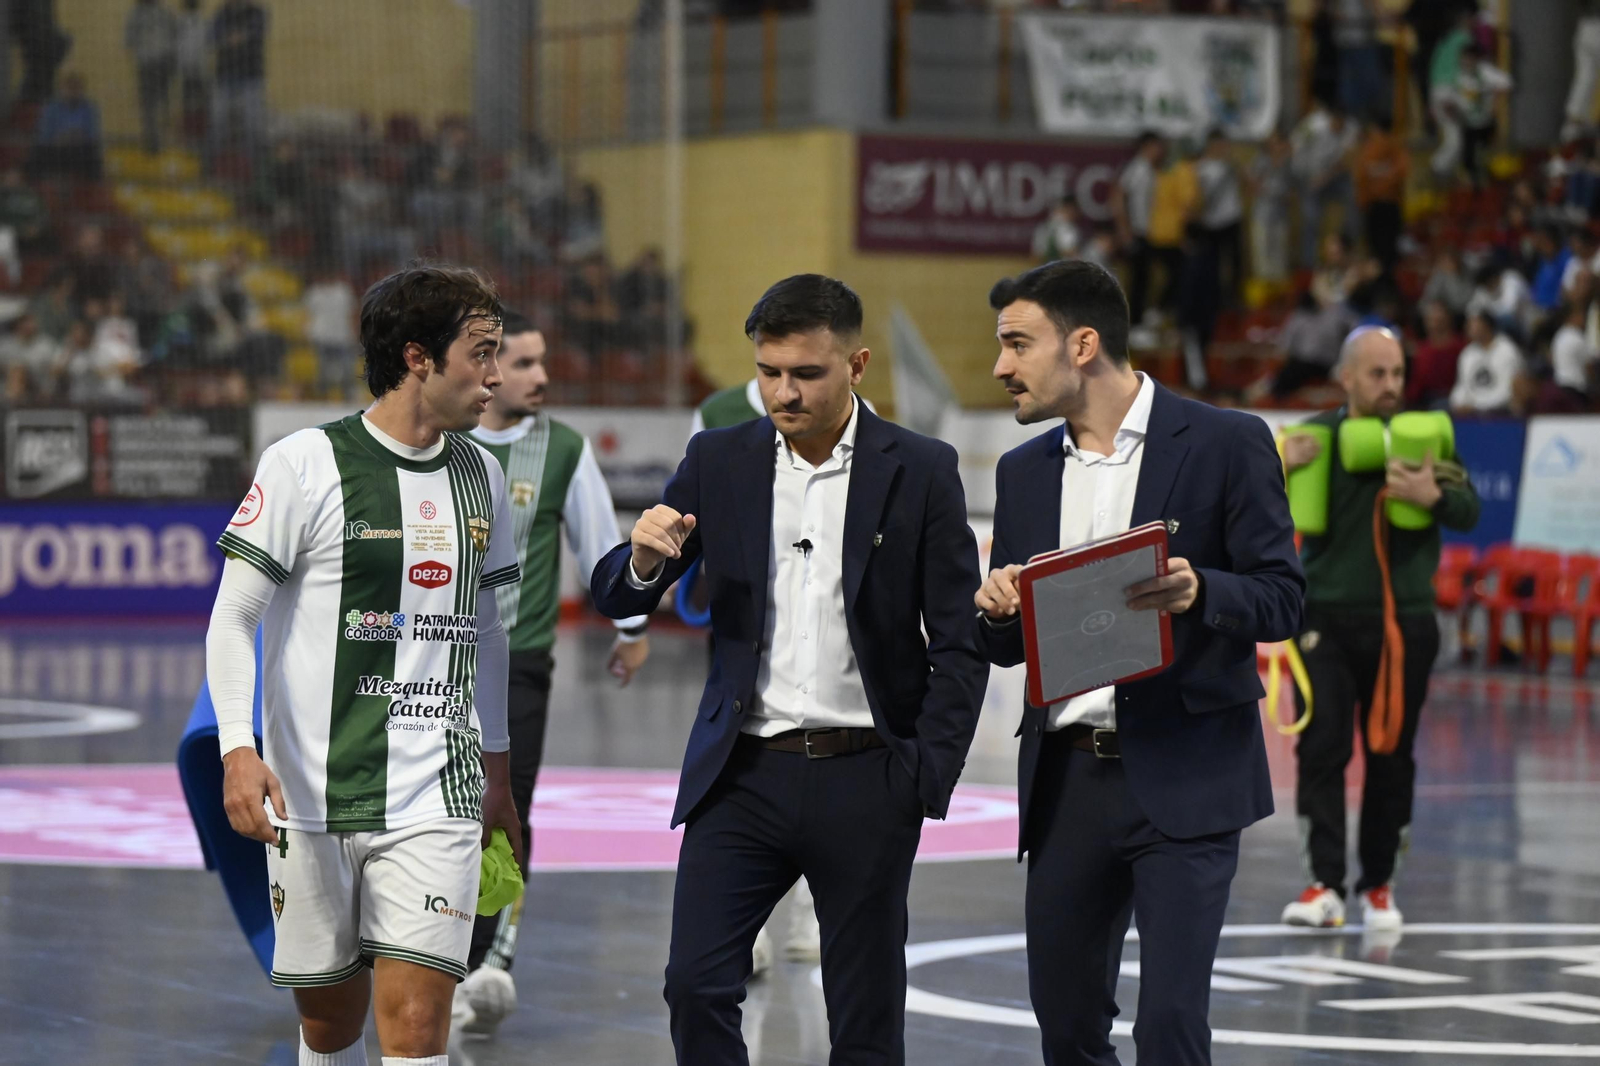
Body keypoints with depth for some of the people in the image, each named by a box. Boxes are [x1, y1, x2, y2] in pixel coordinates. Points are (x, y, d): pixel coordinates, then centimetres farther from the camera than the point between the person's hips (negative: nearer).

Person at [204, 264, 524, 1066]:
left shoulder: (480, 475, 11)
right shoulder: (306, 465, -6)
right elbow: (233, 618, -6)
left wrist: (498, 769, 25)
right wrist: (238, 751, -19)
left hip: (437, 797, 3)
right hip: (315, 791, -3)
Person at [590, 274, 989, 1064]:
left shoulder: (920, 471, -2)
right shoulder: (718, 463, 5)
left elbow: (960, 643, -1)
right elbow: (618, 598, 6)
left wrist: (929, 778, -8)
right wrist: (645, 558, -17)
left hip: (865, 781, -2)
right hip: (743, 773, 2)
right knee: (696, 986, -8)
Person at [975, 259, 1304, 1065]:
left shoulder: (1225, 444, -3)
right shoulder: (1024, 471, 13)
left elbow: (1281, 599, -4)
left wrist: (1198, 592, -24)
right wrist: (998, 610, -7)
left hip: (1184, 780, -5)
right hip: (1065, 779, 5)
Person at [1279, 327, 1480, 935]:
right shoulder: (1314, 437, 3)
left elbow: (1469, 512, -4)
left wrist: (1432, 496, -25)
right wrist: (1278, 470, -15)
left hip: (1404, 623, 1)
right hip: (1327, 619, -1)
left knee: (1391, 759, 5)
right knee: (1321, 750, -10)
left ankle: (1379, 885, 16)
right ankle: (1324, 884, -10)